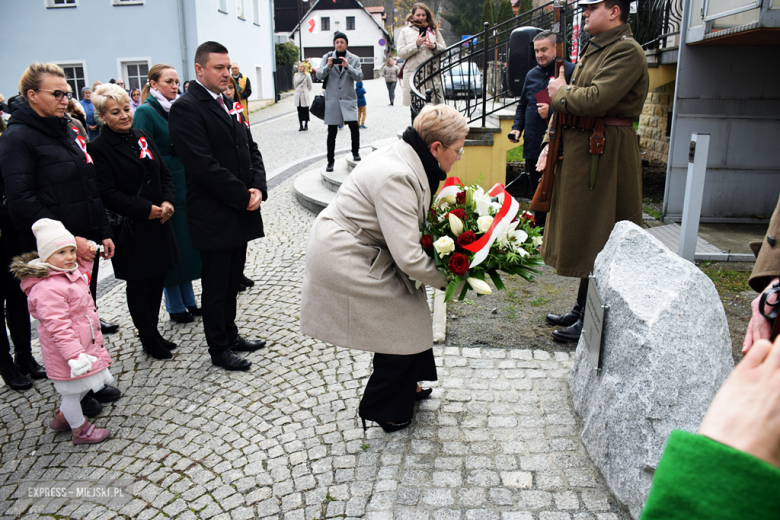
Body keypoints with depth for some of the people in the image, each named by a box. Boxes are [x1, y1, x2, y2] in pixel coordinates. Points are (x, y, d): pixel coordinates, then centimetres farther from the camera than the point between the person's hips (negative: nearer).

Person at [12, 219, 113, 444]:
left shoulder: (72, 273, 3)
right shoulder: (47, 289, -28)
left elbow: (84, 268, 28)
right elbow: (58, 327, -31)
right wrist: (74, 355, -32)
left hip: (85, 343, 10)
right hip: (66, 350, -10)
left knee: (82, 386, 24)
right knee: (72, 390, 10)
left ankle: (62, 417, 46)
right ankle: (80, 430, 28)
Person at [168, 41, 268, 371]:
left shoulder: (228, 104, 14)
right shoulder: (185, 109, -13)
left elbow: (251, 149, 13)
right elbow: (204, 166, -21)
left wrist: (258, 188, -4)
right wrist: (244, 197, -16)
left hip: (241, 212, 8)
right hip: (214, 217, -8)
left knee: (232, 280, 19)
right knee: (215, 286, 6)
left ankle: (230, 335, 34)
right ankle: (219, 348, 21)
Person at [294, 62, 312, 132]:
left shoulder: (307, 75, -3)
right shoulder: (295, 75, 8)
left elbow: (310, 86, 5)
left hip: (304, 95, -3)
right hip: (297, 95, 3)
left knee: (305, 110, 1)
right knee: (299, 111, 3)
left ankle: (306, 125, 9)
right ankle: (301, 126, 6)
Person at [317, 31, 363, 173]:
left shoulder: (354, 59, 6)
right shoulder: (327, 57, 7)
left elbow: (359, 77, -6)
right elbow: (319, 75, -1)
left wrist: (347, 67, -22)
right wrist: (328, 66, -19)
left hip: (348, 99, 0)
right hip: (332, 100, 0)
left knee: (354, 126, -17)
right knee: (332, 133, 3)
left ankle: (355, 152, 6)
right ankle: (330, 161, 14)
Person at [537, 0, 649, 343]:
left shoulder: (627, 51, -14)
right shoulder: (594, 50, 16)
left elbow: (595, 99, -28)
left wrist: (560, 91, -10)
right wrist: (550, 143, 9)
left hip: (604, 154, -10)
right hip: (578, 151, 10)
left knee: (596, 237, -2)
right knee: (581, 234, 15)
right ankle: (581, 309, 29)